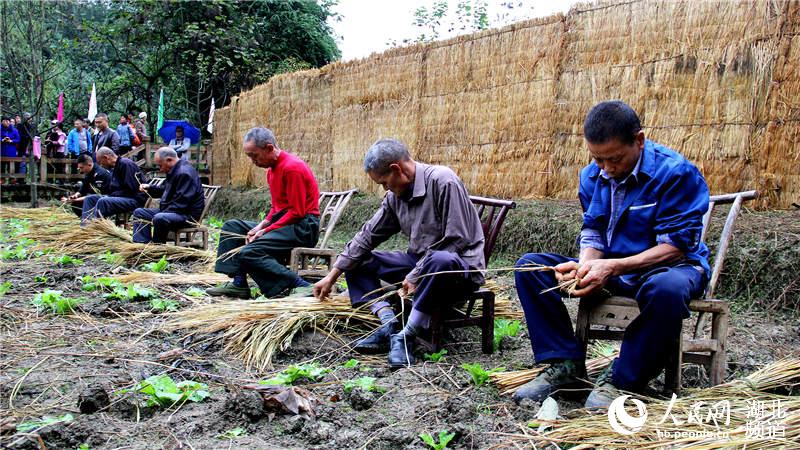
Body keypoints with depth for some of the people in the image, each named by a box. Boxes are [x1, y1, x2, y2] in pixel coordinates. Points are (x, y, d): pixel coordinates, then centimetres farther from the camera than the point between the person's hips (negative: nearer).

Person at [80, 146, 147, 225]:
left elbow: (131, 190, -18)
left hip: (135, 199, -10)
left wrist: (112, 195, -13)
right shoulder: (114, 167, 18)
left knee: (102, 201, -31)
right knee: (89, 199, 5)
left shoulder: (126, 164, -11)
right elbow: (112, 188, 22)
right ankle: (84, 226, -12)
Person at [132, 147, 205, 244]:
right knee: (139, 213, 11)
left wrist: (164, 212, -23)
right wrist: (150, 188, 16)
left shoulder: (184, 173, -21)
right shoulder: (174, 171, 14)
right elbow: (165, 190, 32)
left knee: (159, 219, -39)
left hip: (188, 214, -12)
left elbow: (182, 203, -26)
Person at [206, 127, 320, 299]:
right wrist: (261, 226, 0)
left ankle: (300, 287, -23)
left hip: (302, 227, -11)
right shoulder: (272, 169, 15)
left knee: (249, 253, -26)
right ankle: (239, 283, 1)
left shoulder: (292, 167, -16)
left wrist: (266, 231, -16)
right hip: (281, 223, 11)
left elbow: (297, 212, -19)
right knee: (231, 227, 12)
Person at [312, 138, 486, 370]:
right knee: (357, 261, 5)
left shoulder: (443, 181, -18)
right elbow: (367, 236, 9)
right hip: (419, 262, 8)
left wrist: (417, 275, -18)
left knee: (440, 261, -43)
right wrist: (332, 276, 9)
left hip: (460, 263, -8)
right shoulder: (396, 195, 5)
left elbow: (457, 241, -22)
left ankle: (406, 337, -26)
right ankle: (389, 324, -13)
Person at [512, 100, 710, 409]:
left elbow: (676, 245, -21)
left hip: (667, 267, -5)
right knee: (529, 265, -9)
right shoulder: (592, 176, 1)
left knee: (668, 288, -43)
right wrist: (584, 265, -19)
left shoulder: (676, 172, -18)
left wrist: (614, 267, -31)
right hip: (608, 270, 6)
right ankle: (565, 365, -13)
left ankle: (622, 380, -22)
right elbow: (592, 233, 5)